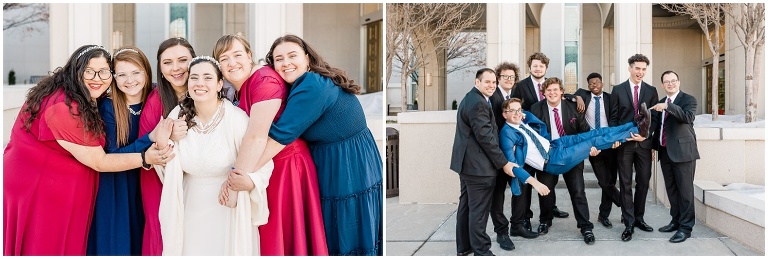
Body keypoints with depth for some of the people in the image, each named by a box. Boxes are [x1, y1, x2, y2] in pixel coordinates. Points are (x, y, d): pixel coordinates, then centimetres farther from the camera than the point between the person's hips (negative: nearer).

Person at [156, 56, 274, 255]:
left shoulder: (236, 118, -18)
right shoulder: (178, 115, -4)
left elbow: (263, 163, -18)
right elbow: (169, 169, 6)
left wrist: (248, 181, -38)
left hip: (228, 211, -3)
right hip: (191, 211, 3)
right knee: (191, 251, 15)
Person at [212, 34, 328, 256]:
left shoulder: (264, 80, -20)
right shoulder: (237, 88, 8)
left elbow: (256, 136, -28)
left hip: (285, 164, -8)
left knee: (282, 232, 4)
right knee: (264, 232, 17)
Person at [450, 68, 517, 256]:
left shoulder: (470, 99, 15)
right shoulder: (478, 103, -19)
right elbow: (486, 137, -21)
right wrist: (504, 163, -15)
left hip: (467, 162, 11)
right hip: (478, 165, -11)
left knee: (466, 205, 15)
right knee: (479, 209, -3)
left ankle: (463, 246, 25)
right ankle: (481, 250, 5)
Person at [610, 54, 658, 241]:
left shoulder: (651, 91, 7)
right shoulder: (618, 90, 3)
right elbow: (613, 117, 3)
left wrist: (651, 139, -3)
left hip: (644, 142, 2)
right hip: (624, 142, -2)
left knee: (643, 182, 7)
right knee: (625, 183, 1)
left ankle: (638, 218, 23)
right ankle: (629, 224, 6)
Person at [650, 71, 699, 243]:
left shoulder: (688, 99, -3)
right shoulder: (660, 103, 15)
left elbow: (688, 117, -23)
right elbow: (657, 125, 14)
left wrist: (668, 106, -29)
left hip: (683, 151, -6)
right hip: (665, 152, 7)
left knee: (685, 190, -3)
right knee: (671, 189, 13)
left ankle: (686, 227, 3)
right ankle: (676, 221, 25)